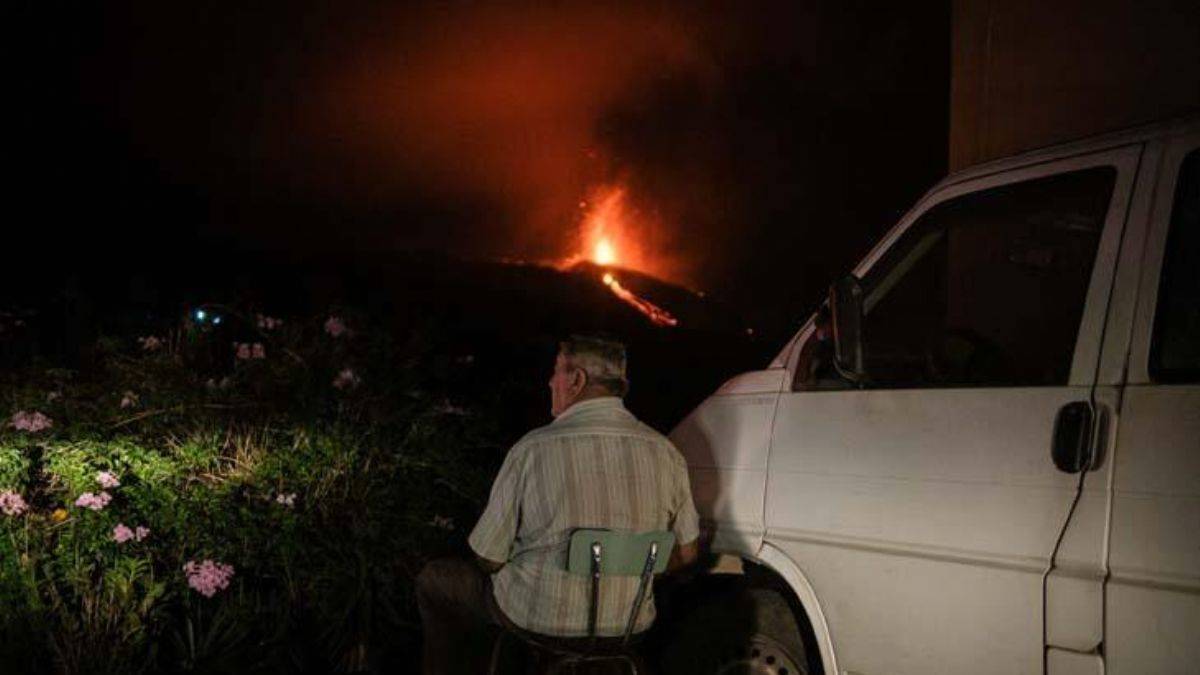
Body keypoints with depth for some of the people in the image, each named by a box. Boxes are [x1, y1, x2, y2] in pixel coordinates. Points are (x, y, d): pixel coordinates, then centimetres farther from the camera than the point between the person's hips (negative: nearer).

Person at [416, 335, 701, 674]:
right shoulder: (666, 453, -9)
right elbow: (686, 553, 1)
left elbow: (488, 558, -11)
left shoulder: (532, 450, -20)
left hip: (541, 618, -4)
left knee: (434, 580, 22)